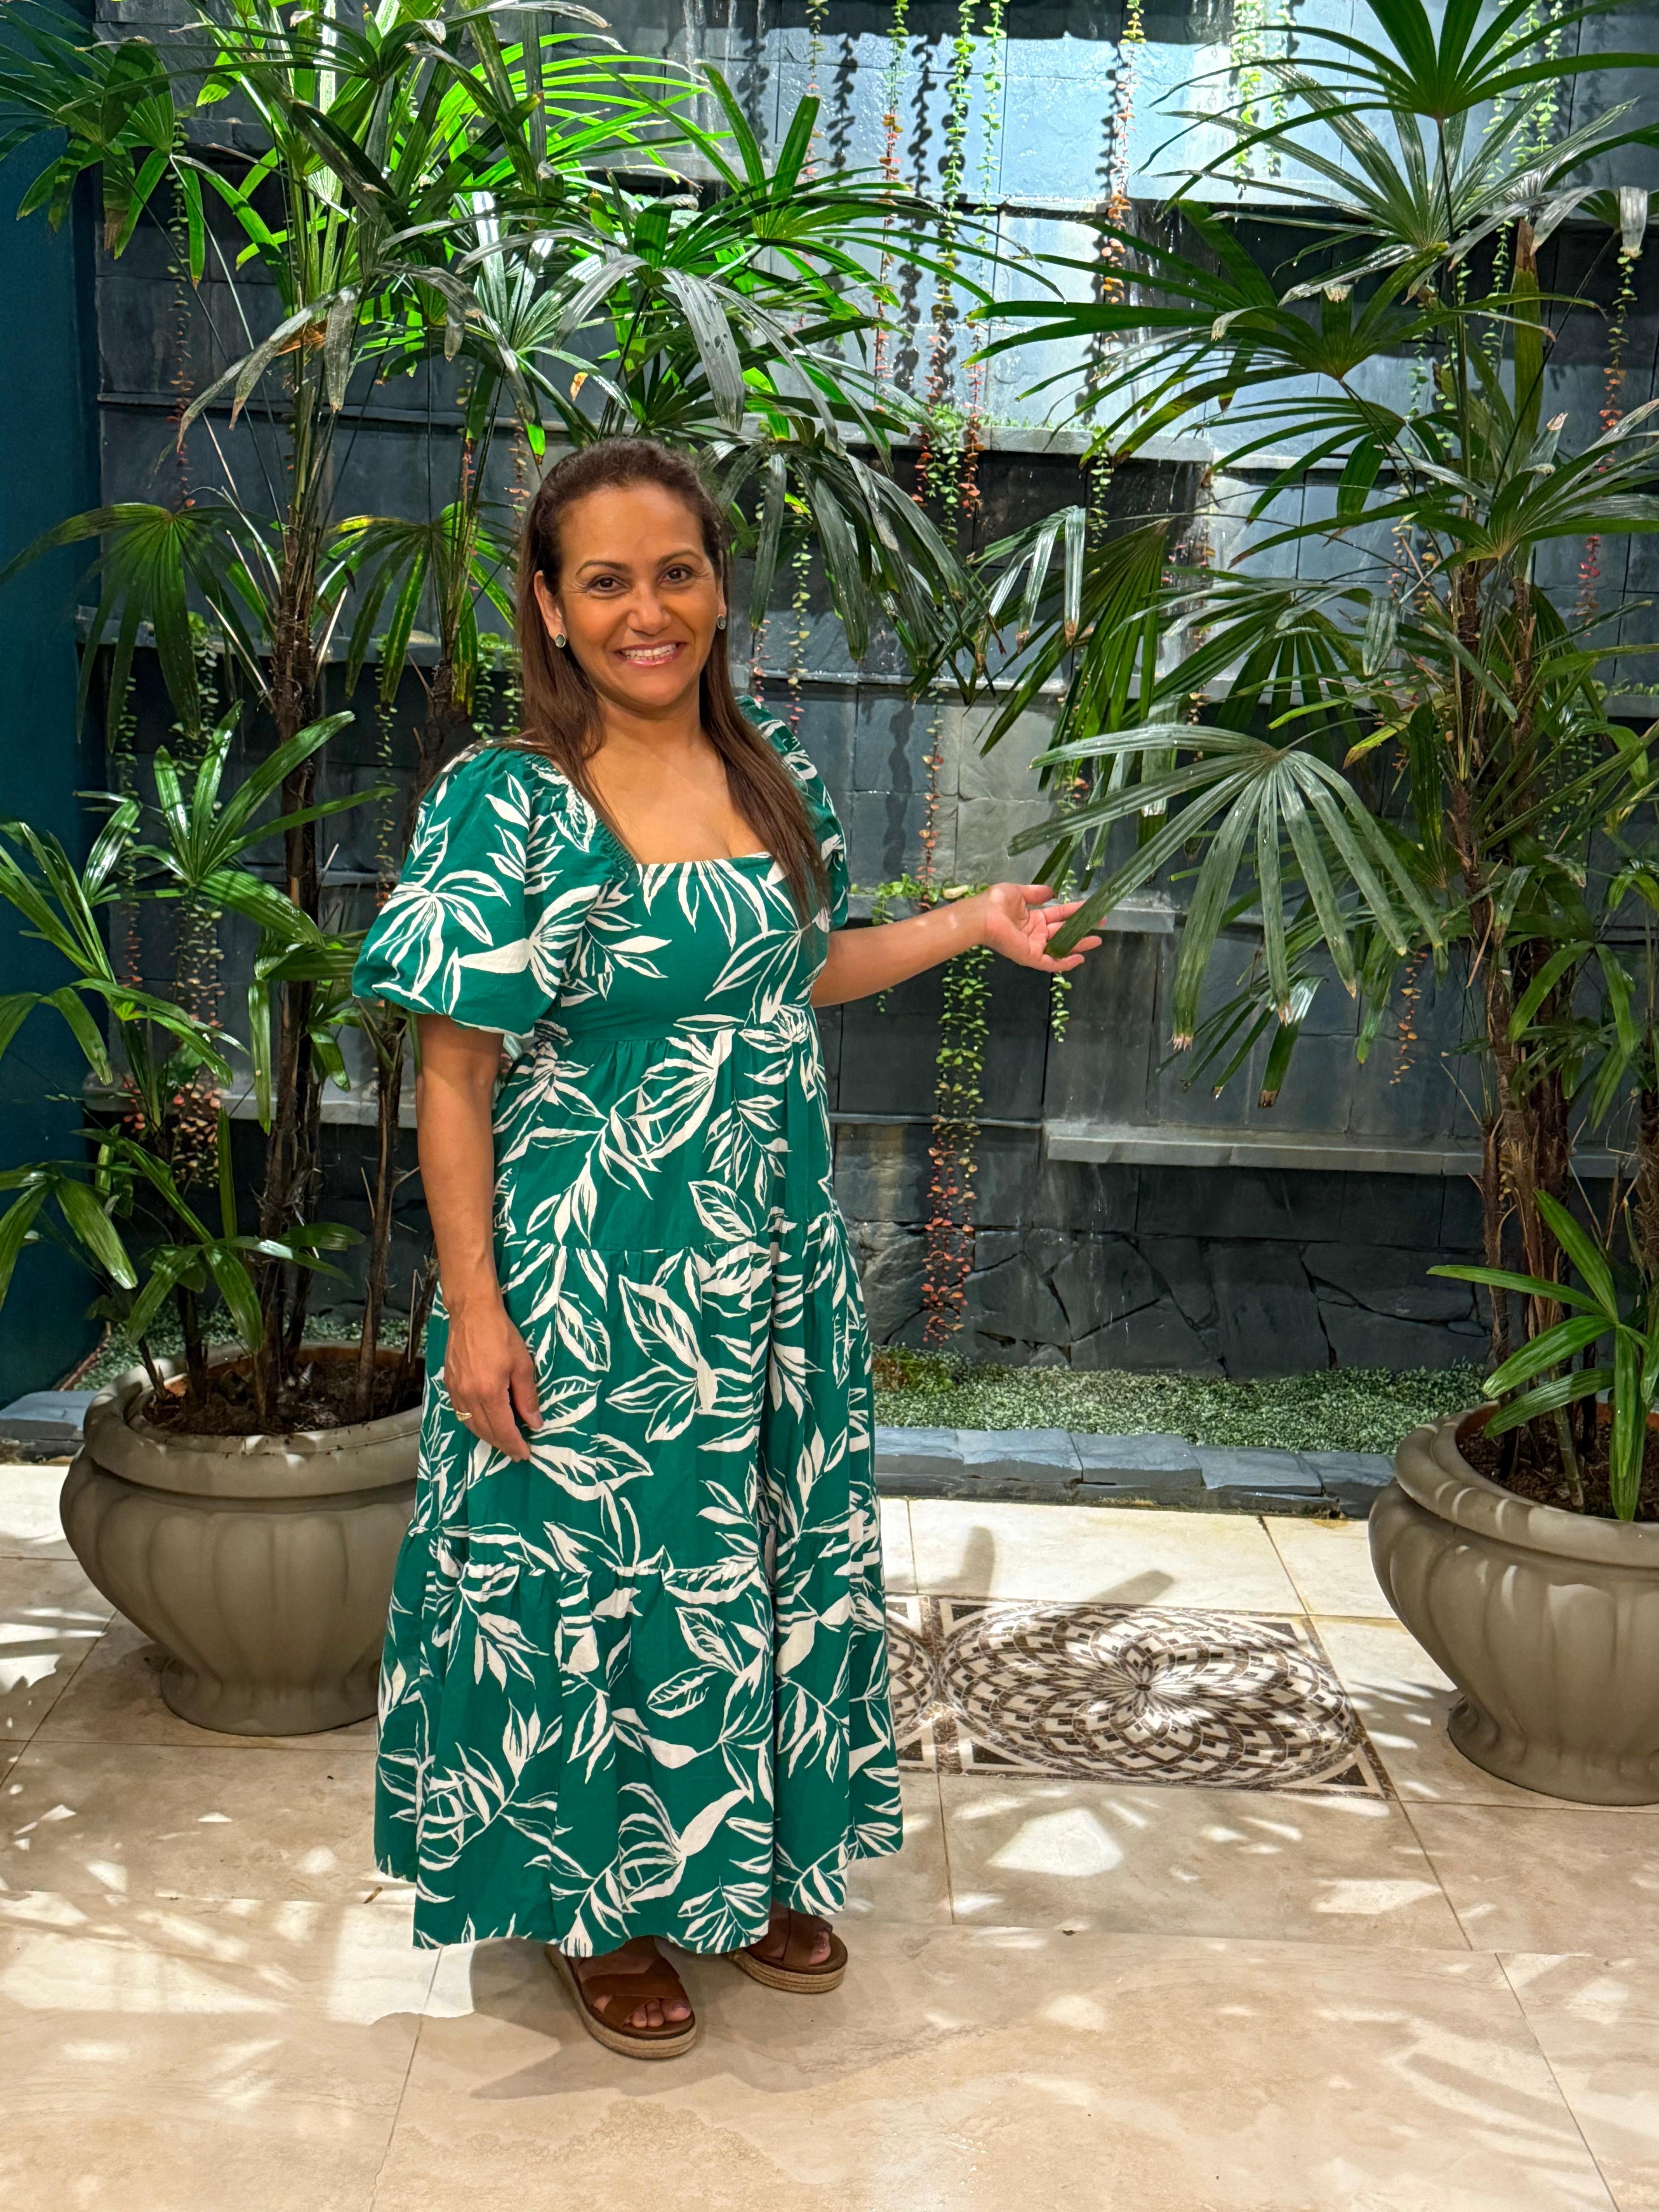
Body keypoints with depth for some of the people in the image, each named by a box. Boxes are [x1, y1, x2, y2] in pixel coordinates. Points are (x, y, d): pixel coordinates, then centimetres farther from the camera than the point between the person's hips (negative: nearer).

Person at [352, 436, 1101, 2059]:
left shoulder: (779, 780, 3)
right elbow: (454, 1074, -13)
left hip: (777, 1258, 6)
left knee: (775, 1552, 17)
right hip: (593, 1274, -6)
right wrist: (474, 1307, -17)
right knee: (595, 1573, 8)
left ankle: (752, 1864, 40)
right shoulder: (504, 803, -14)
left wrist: (973, 922, 12)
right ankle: (604, 1902, 32)